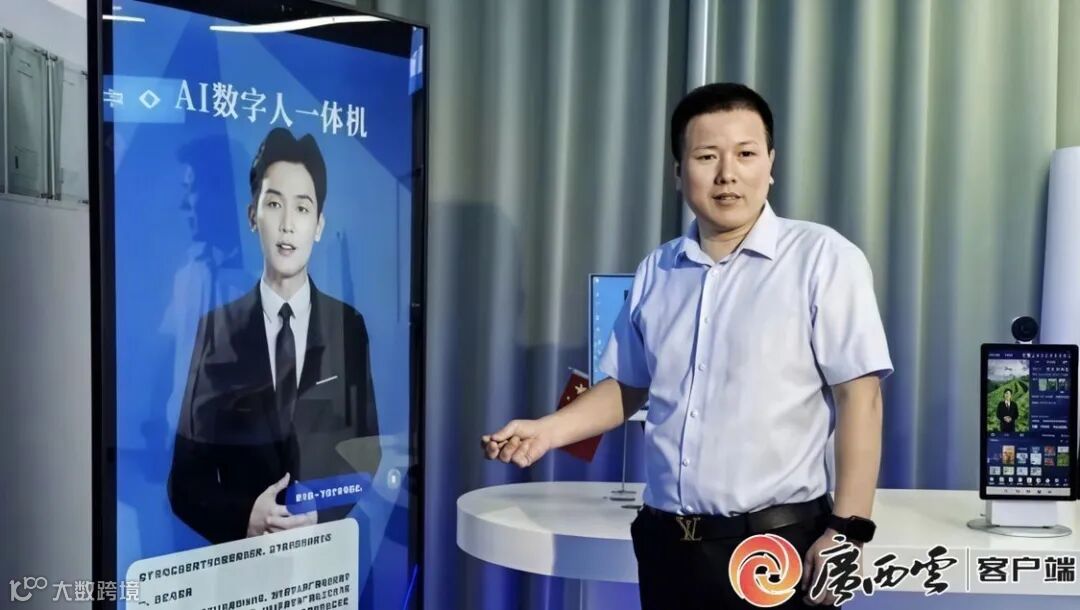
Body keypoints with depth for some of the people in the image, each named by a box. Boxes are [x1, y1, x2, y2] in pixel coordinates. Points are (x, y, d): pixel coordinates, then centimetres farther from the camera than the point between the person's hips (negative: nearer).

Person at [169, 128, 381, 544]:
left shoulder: (350, 327, 5)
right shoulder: (215, 330, 2)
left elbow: (368, 455, 8)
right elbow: (185, 478, 3)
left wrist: (322, 514, -8)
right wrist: (245, 518, -13)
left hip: (328, 544, 1)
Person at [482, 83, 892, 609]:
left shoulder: (822, 258, -7)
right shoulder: (656, 271, 8)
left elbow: (859, 396, -10)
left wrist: (847, 528, -14)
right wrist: (548, 430, 2)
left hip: (777, 542, -4)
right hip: (667, 541, 5)